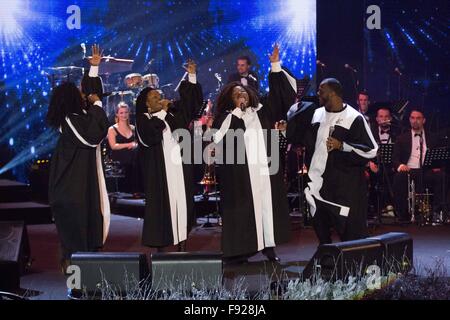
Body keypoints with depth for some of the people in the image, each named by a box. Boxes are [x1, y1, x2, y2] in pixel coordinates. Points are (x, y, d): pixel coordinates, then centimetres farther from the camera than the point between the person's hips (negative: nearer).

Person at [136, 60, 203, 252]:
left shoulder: (172, 114, 15)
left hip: (178, 168, 5)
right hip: (159, 170, -5)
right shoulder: (144, 119, 1)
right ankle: (160, 246, 0)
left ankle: (182, 245, 7)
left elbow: (189, 101, 16)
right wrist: (163, 112, -11)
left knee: (182, 203, 3)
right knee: (161, 206, -5)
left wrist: (191, 75, 7)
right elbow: (150, 135, -19)